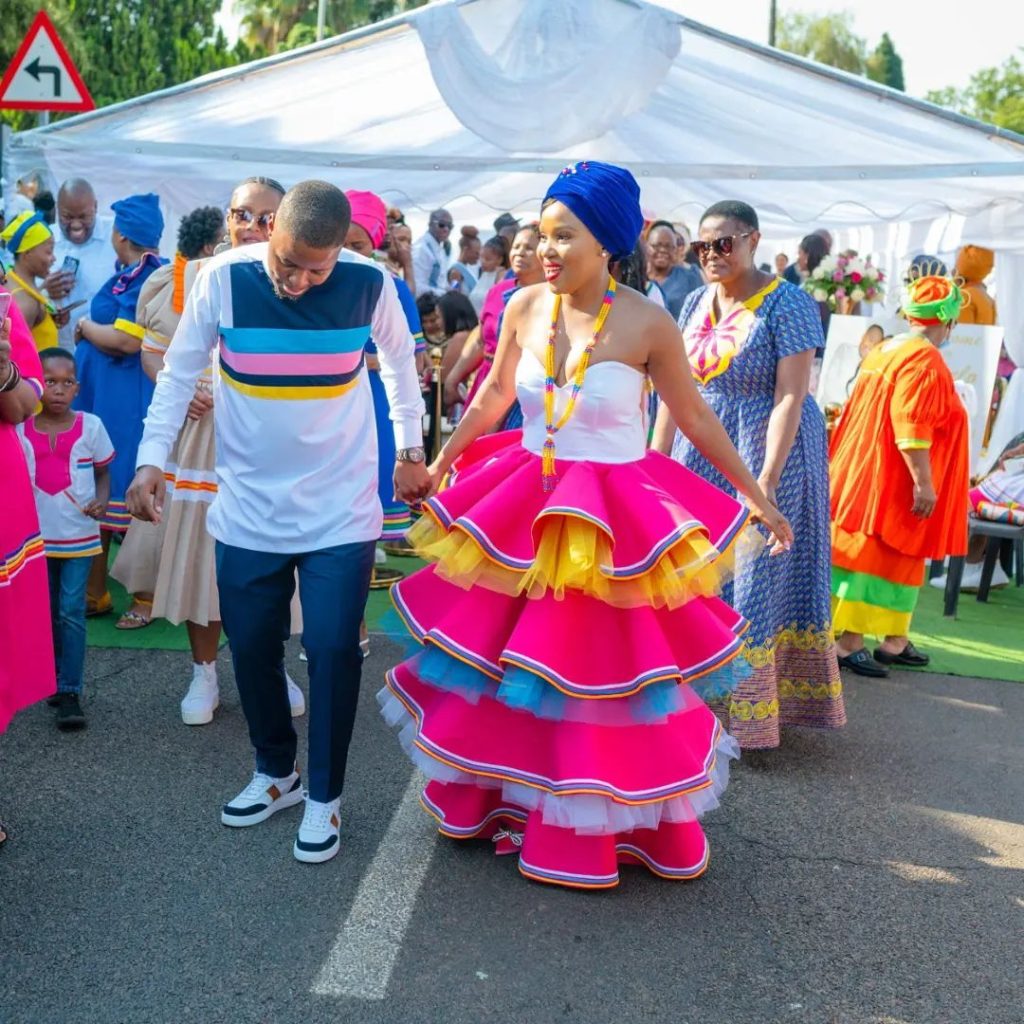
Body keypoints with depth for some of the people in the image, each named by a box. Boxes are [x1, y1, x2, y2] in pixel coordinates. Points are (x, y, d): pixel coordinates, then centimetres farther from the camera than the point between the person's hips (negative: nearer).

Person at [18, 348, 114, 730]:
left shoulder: (90, 425, -5)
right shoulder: (19, 429, -3)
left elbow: (103, 472, 6)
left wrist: (101, 499, -13)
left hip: (79, 536, -2)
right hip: (37, 536, 2)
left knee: (71, 613, -4)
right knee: (48, 613, 13)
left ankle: (70, 692, 1)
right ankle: (55, 680, 29)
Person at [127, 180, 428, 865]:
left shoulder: (371, 284, -10)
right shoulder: (224, 278, -11)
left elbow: (400, 364, 7)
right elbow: (180, 372, -2)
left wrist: (411, 451, 12)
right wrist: (152, 459, -11)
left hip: (341, 508, -1)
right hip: (248, 507, 2)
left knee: (332, 648, -3)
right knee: (251, 645, 10)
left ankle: (325, 794, 18)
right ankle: (276, 771, 34)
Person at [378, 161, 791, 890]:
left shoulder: (647, 324, -14)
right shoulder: (525, 307, -3)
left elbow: (697, 418, -4)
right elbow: (493, 398, 12)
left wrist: (758, 498, -1)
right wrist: (442, 462, 22)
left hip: (609, 516, -4)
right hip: (524, 507, 4)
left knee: (600, 670, 5)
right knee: (492, 654, 14)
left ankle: (588, 829, 28)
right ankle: (487, 798, 38)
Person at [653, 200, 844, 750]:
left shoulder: (787, 304, -11)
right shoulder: (697, 302, 8)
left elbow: (790, 397, -17)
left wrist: (767, 480, -23)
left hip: (764, 448, -6)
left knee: (753, 576, 1)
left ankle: (744, 709, 14)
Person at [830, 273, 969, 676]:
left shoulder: (883, 350, 11)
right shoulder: (925, 361, -17)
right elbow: (911, 427, -25)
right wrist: (924, 483, -22)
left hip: (864, 475, 10)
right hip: (894, 484, -10)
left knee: (897, 557, 16)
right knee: (877, 557, -4)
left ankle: (894, 641, 24)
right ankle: (848, 642, 0)